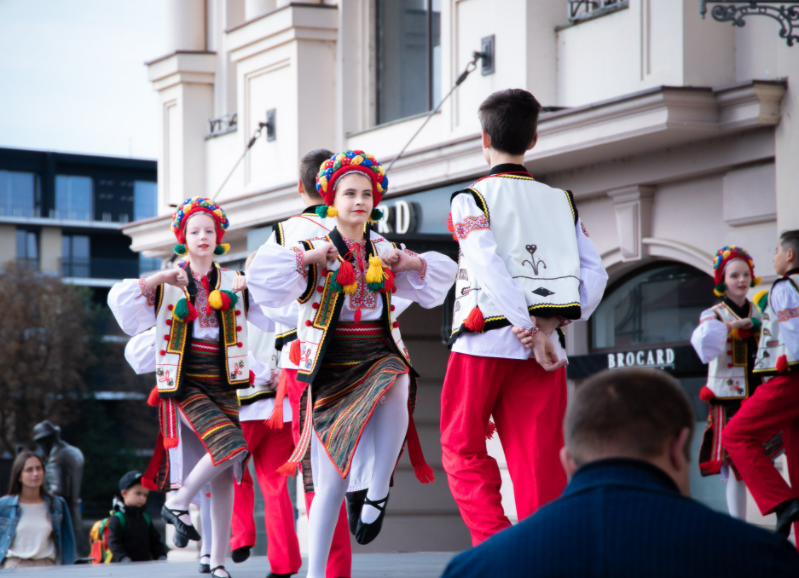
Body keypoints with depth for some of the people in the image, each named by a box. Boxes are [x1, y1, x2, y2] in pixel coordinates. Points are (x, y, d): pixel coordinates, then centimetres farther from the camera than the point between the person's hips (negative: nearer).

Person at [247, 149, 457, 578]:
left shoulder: (384, 250, 13)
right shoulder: (316, 250, 1)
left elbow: (440, 275, 24)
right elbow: (263, 273, -14)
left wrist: (410, 263, 7)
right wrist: (309, 257, -17)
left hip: (380, 357, 2)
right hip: (333, 365, -2)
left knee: (393, 395, -37)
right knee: (332, 481, -3)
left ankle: (376, 493, -22)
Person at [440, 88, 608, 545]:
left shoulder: (472, 199, -1)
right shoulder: (561, 202, 11)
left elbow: (491, 267, -15)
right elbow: (594, 275, 1)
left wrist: (530, 331, -14)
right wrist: (550, 323, -4)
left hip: (485, 340, -3)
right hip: (544, 351, 3)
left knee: (463, 447, 8)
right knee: (540, 460, 4)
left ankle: (496, 543, -9)